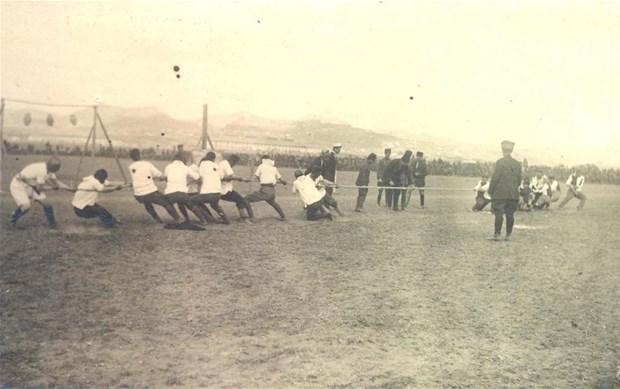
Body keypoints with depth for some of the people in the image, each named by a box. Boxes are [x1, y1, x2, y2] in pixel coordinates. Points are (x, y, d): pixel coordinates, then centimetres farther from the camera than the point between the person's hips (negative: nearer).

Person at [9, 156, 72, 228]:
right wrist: (52, 187, -9)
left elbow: (56, 182, 4)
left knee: (45, 203, 2)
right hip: (18, 185, -9)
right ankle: (13, 219, 3)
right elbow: (39, 187, -24)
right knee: (26, 206, -26)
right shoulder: (42, 171, -32)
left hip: (29, 185, 9)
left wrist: (70, 189, -1)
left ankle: (53, 223, 18)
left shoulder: (49, 169, -5)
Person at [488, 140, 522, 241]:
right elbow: (519, 179, 12)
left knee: (499, 214, -4)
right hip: (513, 194, 5)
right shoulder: (517, 164, 9)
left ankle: (497, 234, -7)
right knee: (510, 214, 7)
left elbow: (495, 177, -11)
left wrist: (490, 190, -3)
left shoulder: (500, 162, -9)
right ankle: (508, 235, 9)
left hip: (500, 193, -5)